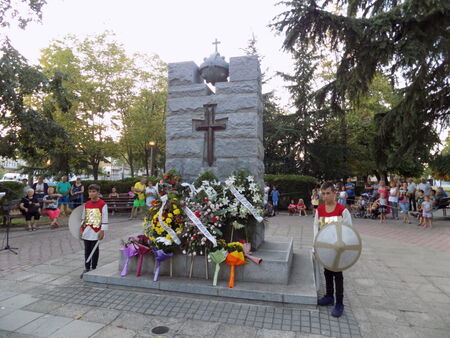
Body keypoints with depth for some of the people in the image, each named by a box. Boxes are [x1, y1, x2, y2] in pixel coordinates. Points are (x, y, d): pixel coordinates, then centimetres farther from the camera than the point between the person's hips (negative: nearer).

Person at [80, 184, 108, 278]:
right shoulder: (86, 204, 7)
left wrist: (102, 231, -11)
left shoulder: (103, 204, -9)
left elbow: (105, 218, -9)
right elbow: (83, 218, 14)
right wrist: (81, 229, 9)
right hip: (86, 231, 5)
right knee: (87, 250, 12)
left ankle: (93, 269, 17)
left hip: (96, 231, -5)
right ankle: (86, 268, 22)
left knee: (95, 250, 6)